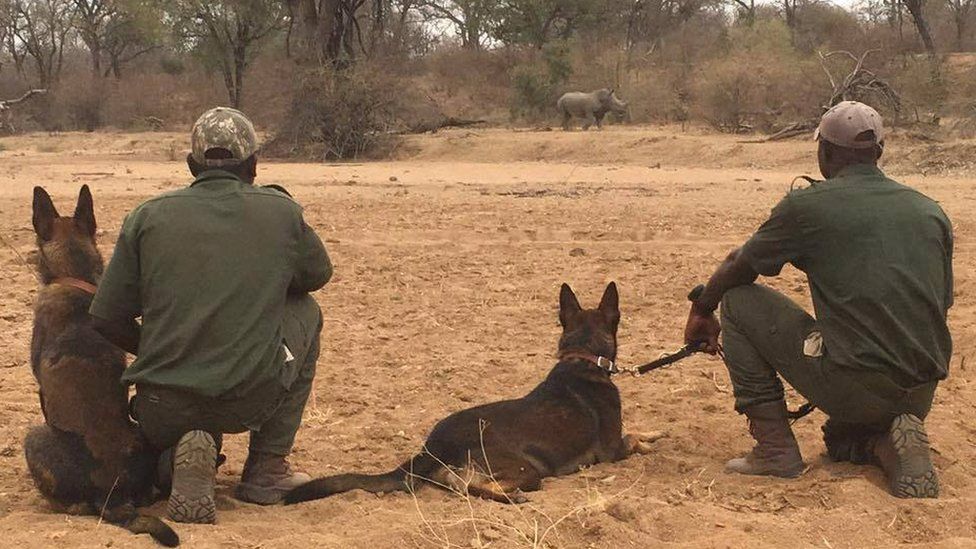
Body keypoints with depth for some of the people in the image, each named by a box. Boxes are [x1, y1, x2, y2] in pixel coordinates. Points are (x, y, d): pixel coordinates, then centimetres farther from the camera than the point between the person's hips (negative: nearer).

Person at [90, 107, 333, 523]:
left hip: (164, 408, 2)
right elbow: (319, 274, 23)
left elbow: (107, 320, 4)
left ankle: (179, 455, 0)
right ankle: (267, 466, 21)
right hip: (253, 401, -2)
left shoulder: (149, 215, 5)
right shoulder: (281, 211, 4)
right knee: (305, 312, 27)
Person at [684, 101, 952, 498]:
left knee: (739, 300, 11)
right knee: (842, 440, 37)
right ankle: (888, 443, 2)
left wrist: (702, 311, 31)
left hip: (851, 385, -6)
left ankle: (775, 448, 8)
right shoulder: (931, 212, 12)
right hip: (921, 396, 6)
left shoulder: (806, 205, -2)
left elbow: (737, 269, 11)